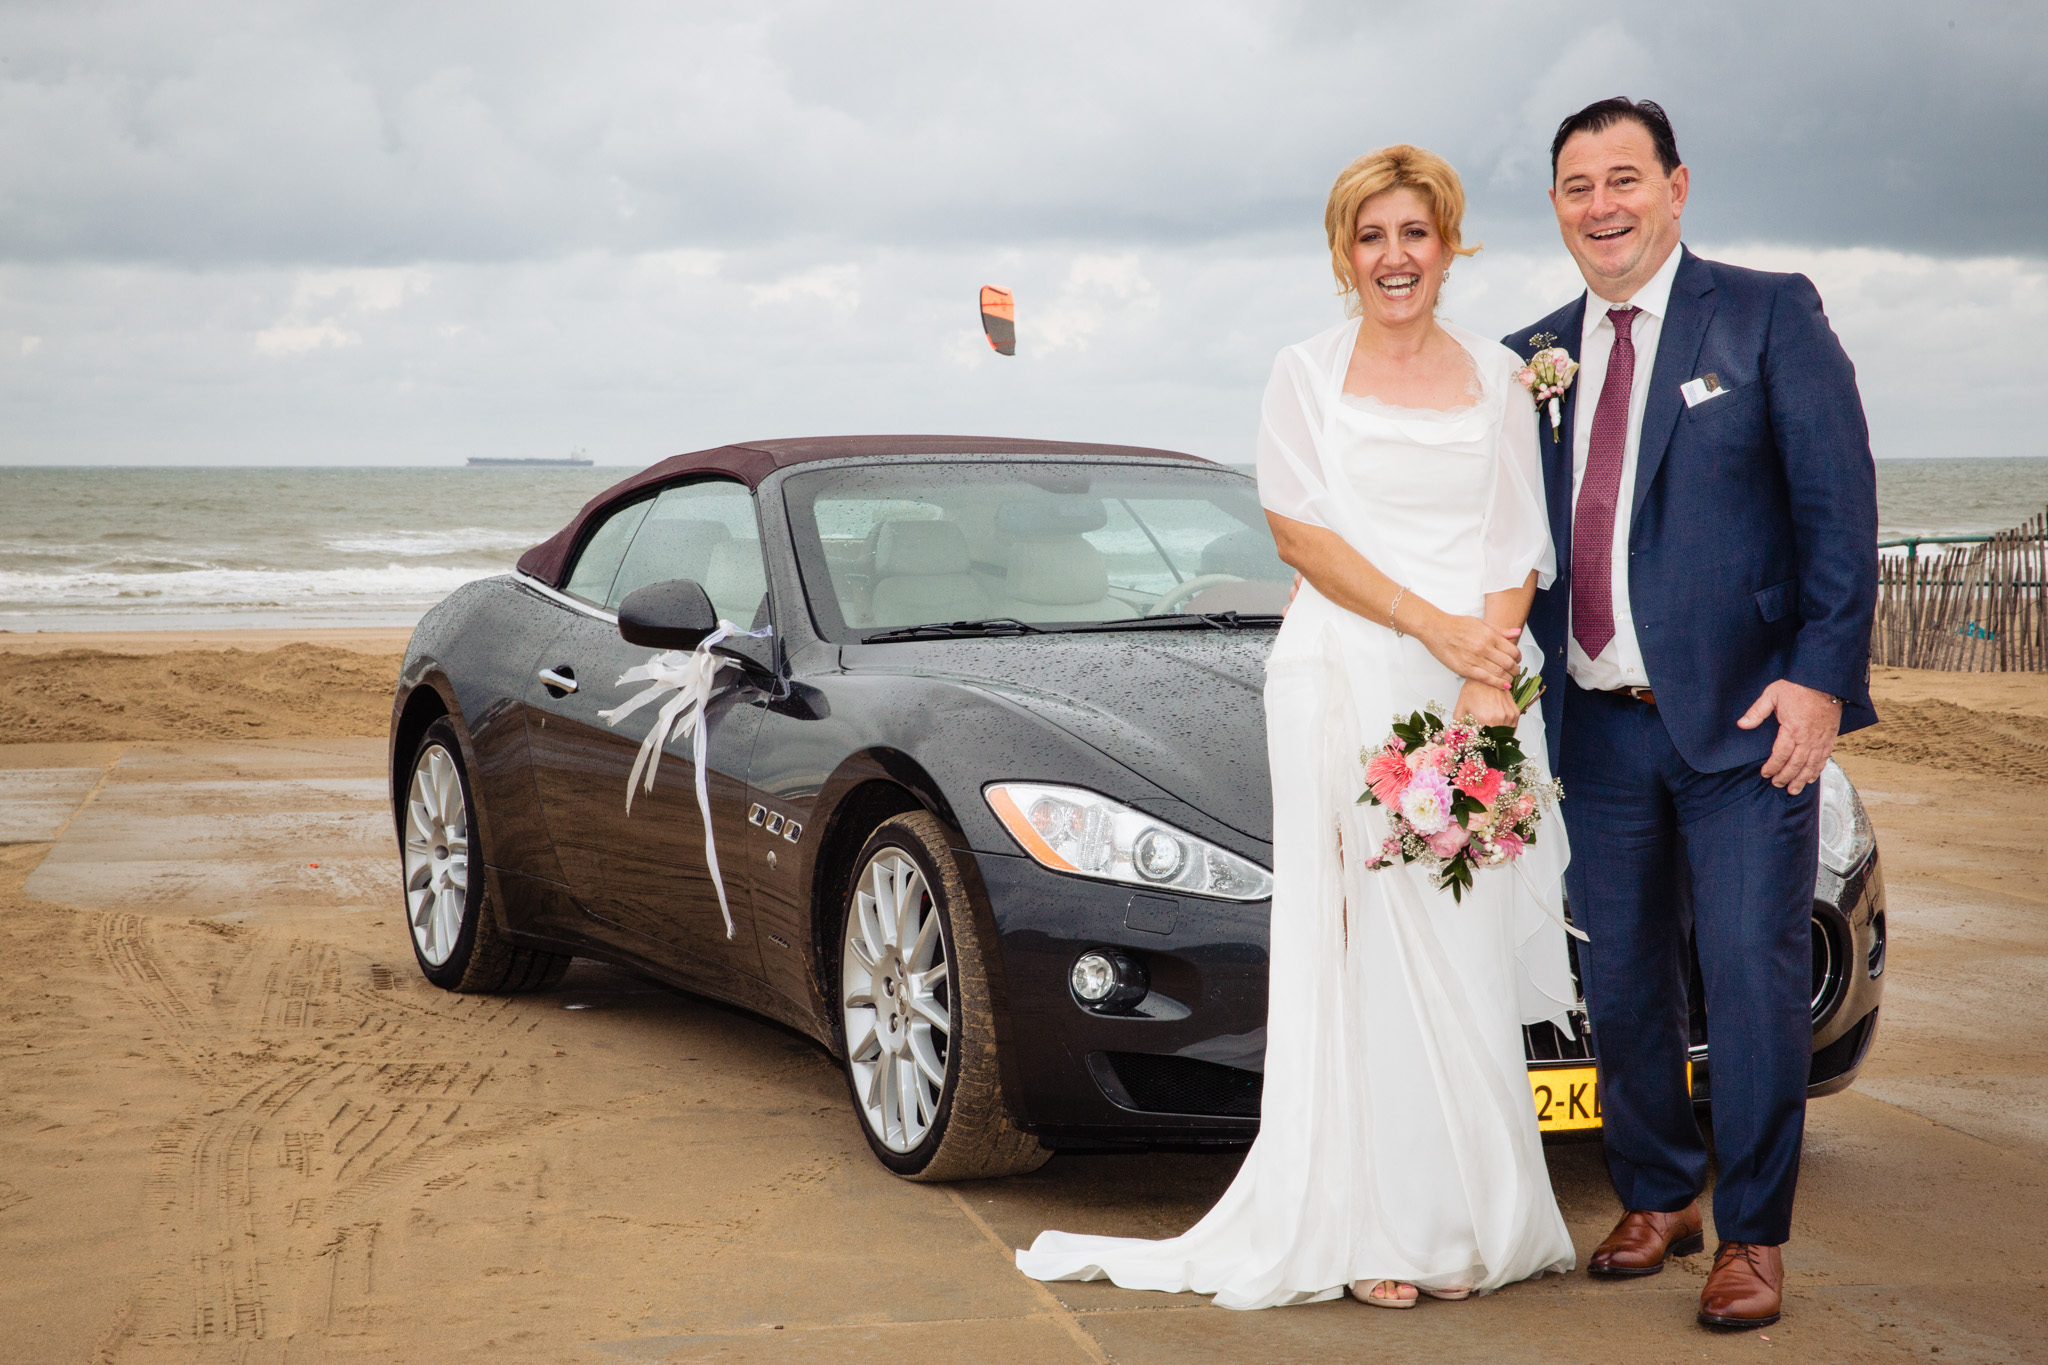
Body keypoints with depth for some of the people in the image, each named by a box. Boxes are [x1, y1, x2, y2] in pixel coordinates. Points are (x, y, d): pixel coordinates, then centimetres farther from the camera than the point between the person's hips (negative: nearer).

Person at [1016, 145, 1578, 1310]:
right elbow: (1301, 528, -2)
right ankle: (1378, 1227, -1)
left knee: (1469, 950, 1)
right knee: (1372, 945, -5)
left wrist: (1493, 670, -9)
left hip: (1487, 684, 2)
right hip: (1348, 682, -2)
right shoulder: (1310, 374, 7)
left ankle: (1467, 1221, 7)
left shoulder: (1499, 376, 13)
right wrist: (1435, 628, -11)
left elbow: (1520, 547, 7)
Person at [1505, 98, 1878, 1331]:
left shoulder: (1769, 315, -2)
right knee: (1623, 985, 11)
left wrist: (1820, 676, -15)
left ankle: (1755, 1237, 10)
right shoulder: (1534, 358, 11)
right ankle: (1657, 1199, 29)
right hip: (1602, 725, 4)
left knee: (1754, 982, -3)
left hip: (1746, 719, -4)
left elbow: (1839, 504, -7)